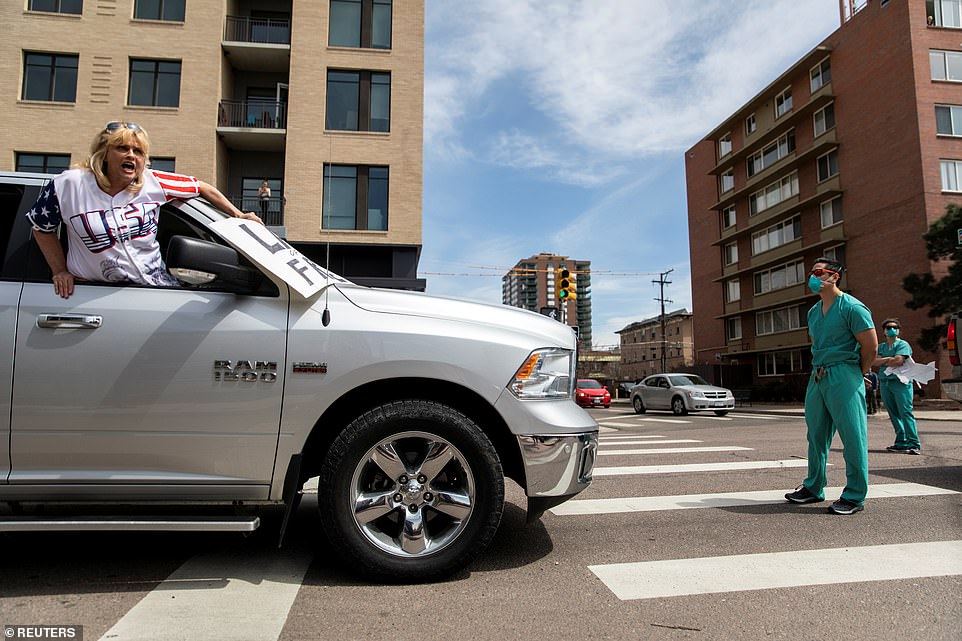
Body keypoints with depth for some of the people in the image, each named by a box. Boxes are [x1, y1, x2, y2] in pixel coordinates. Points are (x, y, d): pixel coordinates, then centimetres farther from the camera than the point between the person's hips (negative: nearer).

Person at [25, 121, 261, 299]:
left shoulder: (153, 182, -6)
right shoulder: (69, 185, -9)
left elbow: (202, 188, 6)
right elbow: (42, 229, 7)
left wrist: (238, 215, 5)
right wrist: (60, 271, 2)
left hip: (157, 281, 2)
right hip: (97, 290, -2)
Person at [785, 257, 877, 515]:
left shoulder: (852, 307, -8)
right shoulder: (813, 311, 15)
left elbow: (871, 346, -8)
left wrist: (858, 375, 1)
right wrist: (819, 370, 16)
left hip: (843, 378, -8)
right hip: (817, 377, 8)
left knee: (853, 437, -2)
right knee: (816, 436, 12)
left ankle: (854, 496, 6)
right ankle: (814, 488, 23)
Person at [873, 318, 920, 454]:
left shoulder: (903, 344, 0)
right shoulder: (881, 346, 17)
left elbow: (898, 361, -14)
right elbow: (874, 361, 3)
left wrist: (882, 361, 1)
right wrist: (889, 359, -11)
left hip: (900, 381, -6)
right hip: (885, 381, 6)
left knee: (905, 412, -11)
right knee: (894, 414, 7)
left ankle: (914, 444, -10)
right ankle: (901, 442, 12)